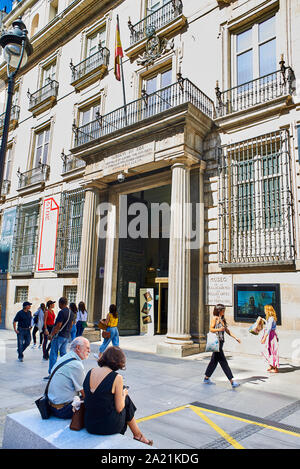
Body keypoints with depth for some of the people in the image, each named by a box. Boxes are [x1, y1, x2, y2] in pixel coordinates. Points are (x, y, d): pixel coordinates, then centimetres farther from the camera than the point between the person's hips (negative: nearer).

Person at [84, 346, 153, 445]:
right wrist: (123, 394, 7)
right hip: (108, 427, -5)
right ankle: (137, 435, 36)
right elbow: (119, 408, -11)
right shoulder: (117, 378, -17)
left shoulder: (90, 372, 0)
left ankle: (137, 434, 35)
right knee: (127, 401, 20)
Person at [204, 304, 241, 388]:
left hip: (221, 341, 8)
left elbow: (227, 330, 17)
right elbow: (211, 329, -10)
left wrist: (235, 338, 11)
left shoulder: (222, 319, 17)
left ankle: (206, 378, 22)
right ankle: (232, 381, -8)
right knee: (223, 361, -7)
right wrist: (219, 329, -26)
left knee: (214, 360, 12)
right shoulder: (215, 318, -6)